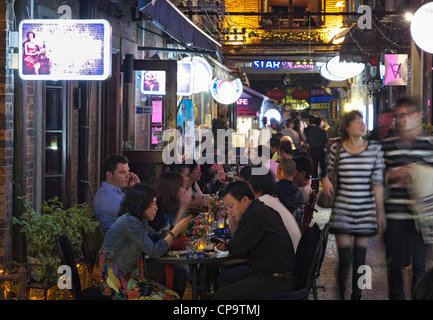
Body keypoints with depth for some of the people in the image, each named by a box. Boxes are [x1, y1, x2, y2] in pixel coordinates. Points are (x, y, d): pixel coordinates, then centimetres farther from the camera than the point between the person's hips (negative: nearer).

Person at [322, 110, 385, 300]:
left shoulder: (375, 148, 2)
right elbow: (328, 170, 17)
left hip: (366, 212, 1)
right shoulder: (337, 148, 0)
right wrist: (325, 180, -6)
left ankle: (356, 296, 19)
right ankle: (340, 296, 11)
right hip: (342, 211, -1)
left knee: (360, 260, 6)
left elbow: (378, 182, 2)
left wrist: (380, 212, 0)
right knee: (345, 259, -7)